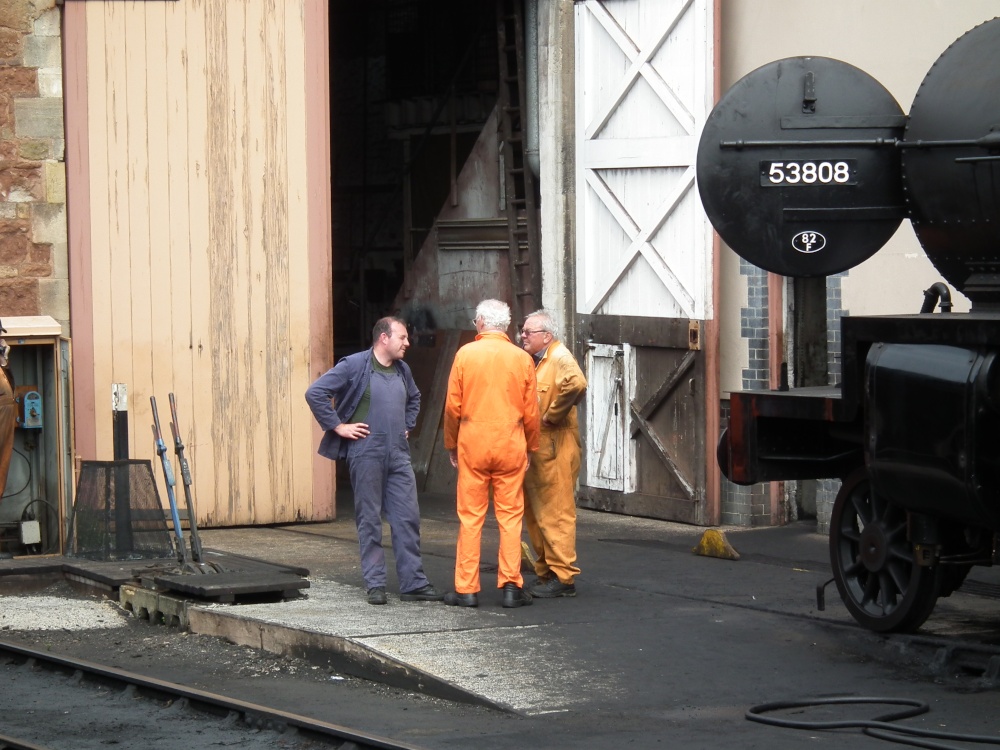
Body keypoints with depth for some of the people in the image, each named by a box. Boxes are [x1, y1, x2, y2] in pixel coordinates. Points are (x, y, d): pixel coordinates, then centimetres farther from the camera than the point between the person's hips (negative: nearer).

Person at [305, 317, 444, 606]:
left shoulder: (402, 370, 13)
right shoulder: (354, 366, -7)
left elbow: (414, 398, 35)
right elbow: (315, 393, -11)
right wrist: (338, 426, -10)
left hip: (398, 455, 6)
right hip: (366, 454, -6)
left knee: (408, 518, 2)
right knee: (369, 520, 1)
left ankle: (414, 583, 6)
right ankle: (375, 584, 6)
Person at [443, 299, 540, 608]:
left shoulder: (465, 354, -3)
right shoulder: (522, 359, 1)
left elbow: (452, 405, -1)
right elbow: (531, 411, 4)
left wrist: (451, 443, 11)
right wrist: (531, 446, 17)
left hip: (472, 444, -1)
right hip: (511, 444, 1)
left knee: (470, 517, 4)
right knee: (510, 516, 5)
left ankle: (467, 588, 4)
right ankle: (511, 586, 3)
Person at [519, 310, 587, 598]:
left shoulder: (560, 357, -11)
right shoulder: (532, 361, 16)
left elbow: (576, 384, -31)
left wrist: (552, 416, -22)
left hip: (554, 447, -10)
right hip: (532, 447, 10)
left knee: (556, 512, -8)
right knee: (535, 513, 13)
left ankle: (563, 577, -5)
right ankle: (545, 572, 20)